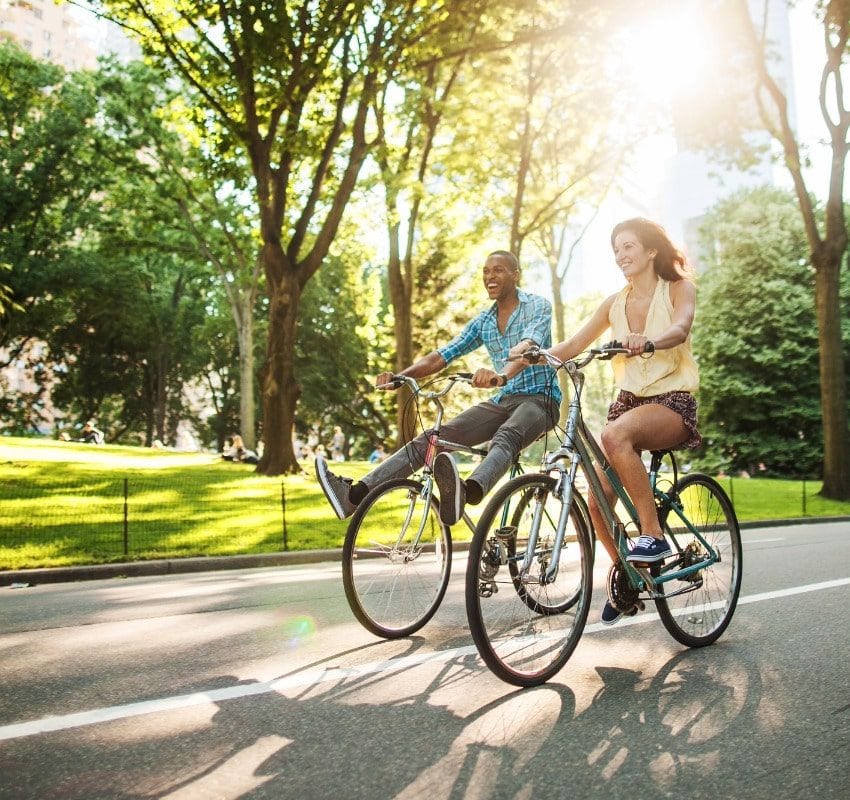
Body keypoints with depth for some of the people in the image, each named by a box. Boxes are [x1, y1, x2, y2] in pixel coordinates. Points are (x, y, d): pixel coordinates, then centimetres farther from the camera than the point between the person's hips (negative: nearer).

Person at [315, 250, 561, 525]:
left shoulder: (538, 306, -5)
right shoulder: (483, 321, 14)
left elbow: (529, 346, -27)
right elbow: (442, 355, 5)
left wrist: (502, 375, -49)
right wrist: (400, 376, -14)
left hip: (539, 398, -5)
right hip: (502, 401, 6)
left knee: (505, 437, -40)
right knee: (434, 438, -15)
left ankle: (467, 492, -71)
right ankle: (356, 494, -28)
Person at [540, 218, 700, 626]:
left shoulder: (678, 289, -1)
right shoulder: (615, 303, 11)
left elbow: (679, 329, -23)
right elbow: (573, 344, 0)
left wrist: (649, 342, -46)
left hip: (673, 401, -5)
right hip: (629, 399, 5)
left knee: (615, 435, -38)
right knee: (597, 502, -9)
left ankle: (653, 534, -26)